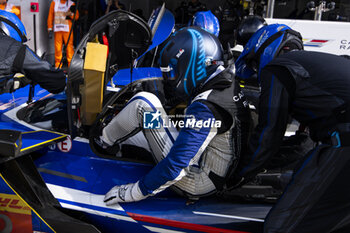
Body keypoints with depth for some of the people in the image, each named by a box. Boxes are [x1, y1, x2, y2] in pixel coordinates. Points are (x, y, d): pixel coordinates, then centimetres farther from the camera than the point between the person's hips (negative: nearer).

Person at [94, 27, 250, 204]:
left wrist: (134, 192, -20)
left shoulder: (205, 108, -29)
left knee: (144, 103, -13)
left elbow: (176, 164, -30)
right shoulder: (229, 84, 0)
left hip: (196, 183, -9)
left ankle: (101, 141, 9)